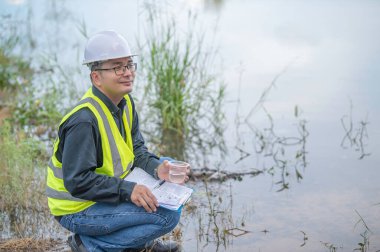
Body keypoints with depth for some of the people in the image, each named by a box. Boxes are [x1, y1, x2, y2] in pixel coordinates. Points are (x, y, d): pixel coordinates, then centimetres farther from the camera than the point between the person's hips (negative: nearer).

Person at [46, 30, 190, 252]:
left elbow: (137, 150, 6)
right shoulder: (84, 120, -26)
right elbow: (77, 182, -28)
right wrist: (127, 190, -33)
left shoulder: (125, 102, 4)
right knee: (169, 215, -20)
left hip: (106, 191, 9)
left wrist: (157, 168, -14)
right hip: (77, 210, -9)